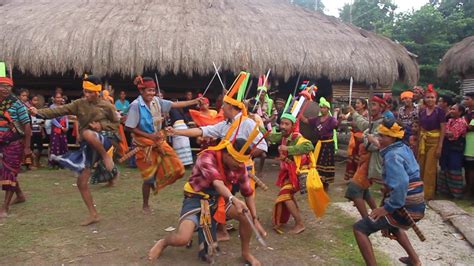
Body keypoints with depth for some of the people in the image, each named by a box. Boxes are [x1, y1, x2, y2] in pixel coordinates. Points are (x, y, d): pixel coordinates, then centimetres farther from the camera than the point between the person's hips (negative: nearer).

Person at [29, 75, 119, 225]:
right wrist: (39, 112, -18)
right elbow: (60, 110, -5)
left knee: (87, 133, -40)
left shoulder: (107, 106, -2)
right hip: (88, 146, 5)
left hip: (105, 138, -5)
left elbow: (116, 124, 6)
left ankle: (106, 157, -19)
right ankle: (93, 214, 13)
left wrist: (102, 125, -12)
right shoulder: (79, 104, 5)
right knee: (81, 182, 1)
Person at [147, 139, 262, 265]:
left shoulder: (239, 167, -8)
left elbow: (248, 193, 0)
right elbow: (217, 183, -42)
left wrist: (255, 219, -6)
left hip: (218, 199, 5)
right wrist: (233, 199, -59)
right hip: (196, 199, -5)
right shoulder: (207, 157, -26)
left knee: (246, 215, -19)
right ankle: (163, 243, 13)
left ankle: (246, 253, 7)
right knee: (182, 239, -25)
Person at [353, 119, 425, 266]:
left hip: (404, 208, -10)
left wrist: (388, 208, -25)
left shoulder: (392, 155, -18)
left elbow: (401, 184, -31)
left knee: (359, 228, -7)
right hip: (416, 207, 10)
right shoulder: (404, 148, 11)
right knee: (391, 225, 39)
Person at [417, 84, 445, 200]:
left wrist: (440, 146, -15)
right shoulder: (422, 111, 6)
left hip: (434, 141, -5)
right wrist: (418, 142, 8)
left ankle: (428, 194, 10)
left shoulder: (439, 111, -9)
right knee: (421, 168, 11)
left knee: (430, 169, -1)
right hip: (423, 141, 5)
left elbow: (443, 129, -10)